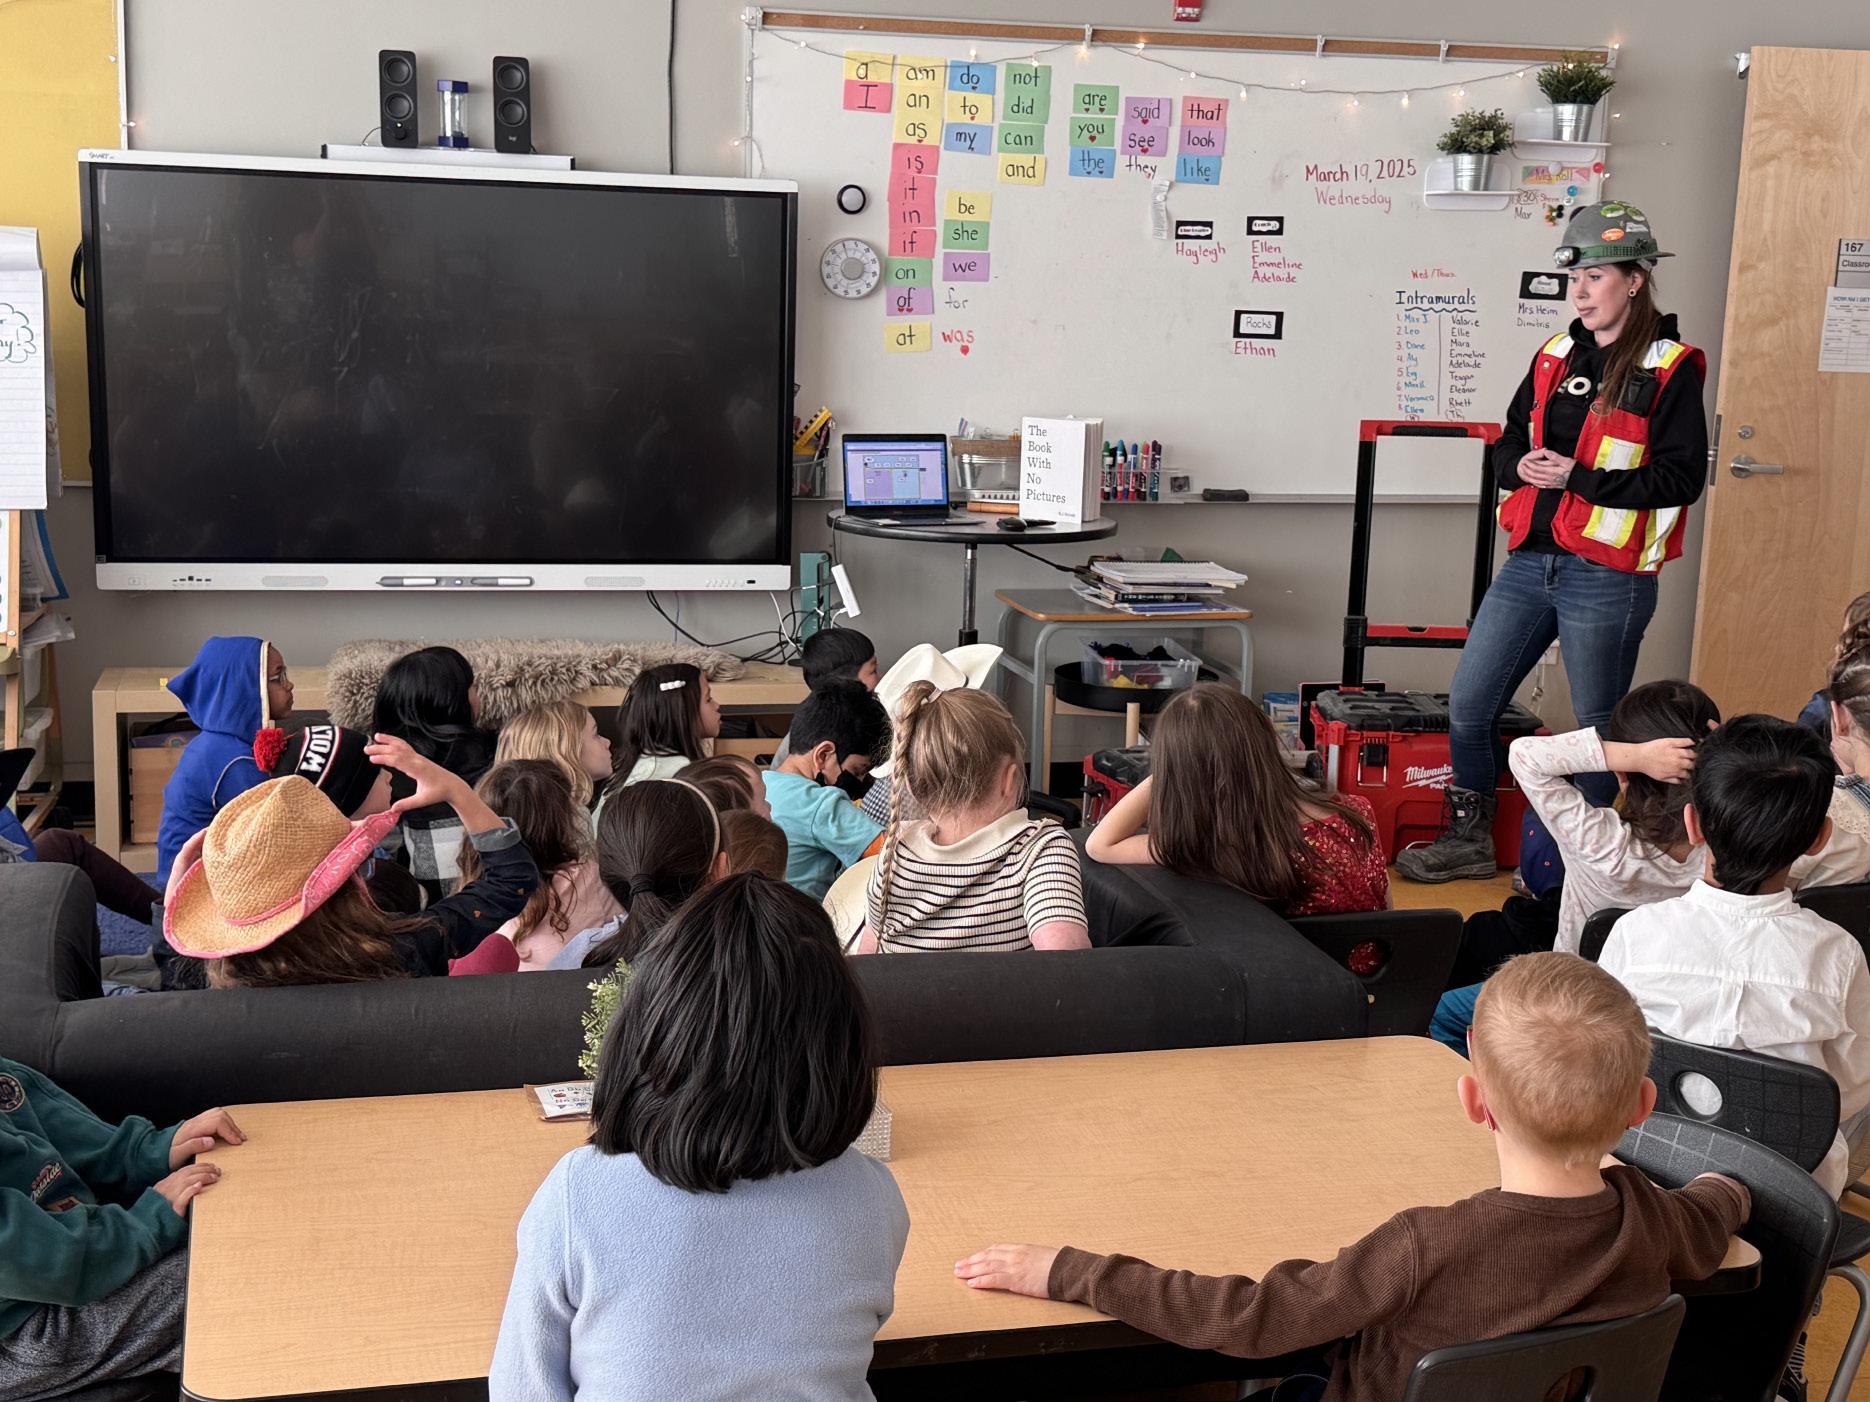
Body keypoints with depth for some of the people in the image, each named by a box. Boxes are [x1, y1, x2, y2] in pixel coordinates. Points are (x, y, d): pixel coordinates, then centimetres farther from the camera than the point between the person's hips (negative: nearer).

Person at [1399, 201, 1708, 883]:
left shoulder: (1671, 371, -7)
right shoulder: (1556, 358, 12)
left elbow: (1681, 478, -13)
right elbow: (1509, 446, 18)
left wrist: (1577, 477, -18)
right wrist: (1523, 466, -6)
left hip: (1607, 577, -6)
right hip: (1530, 562, 6)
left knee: (1599, 726, 6)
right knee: (1468, 704, 8)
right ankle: (1467, 840, 24)